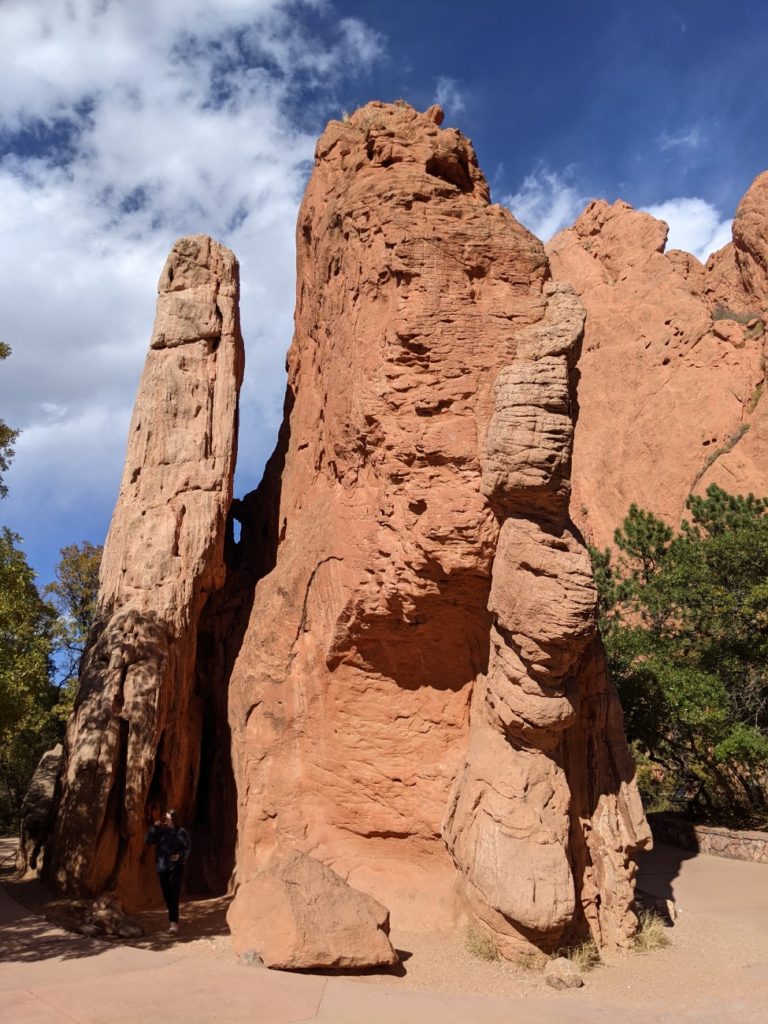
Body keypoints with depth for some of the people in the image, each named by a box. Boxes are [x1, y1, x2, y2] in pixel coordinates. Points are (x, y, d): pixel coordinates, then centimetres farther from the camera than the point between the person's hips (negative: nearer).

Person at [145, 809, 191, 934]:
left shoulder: (181, 832, -2)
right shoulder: (161, 831, 6)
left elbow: (188, 848, -2)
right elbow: (148, 841, -1)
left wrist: (180, 856, -18)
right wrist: (154, 827, -10)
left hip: (176, 867, -4)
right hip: (162, 867, 4)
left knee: (173, 895, -12)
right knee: (167, 895, 10)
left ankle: (174, 922, -12)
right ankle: (172, 919, 26)